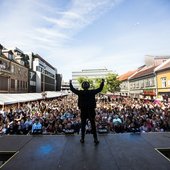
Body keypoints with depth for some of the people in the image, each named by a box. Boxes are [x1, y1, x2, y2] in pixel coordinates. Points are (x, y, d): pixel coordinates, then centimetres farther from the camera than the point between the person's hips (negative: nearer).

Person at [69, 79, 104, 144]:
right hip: (91, 111, 0)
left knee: (83, 125, 11)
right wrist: (102, 82, 18)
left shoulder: (80, 93, -6)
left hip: (83, 111, 0)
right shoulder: (92, 92, -6)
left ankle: (82, 139, 20)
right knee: (93, 125, 9)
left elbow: (72, 89, 7)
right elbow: (100, 89, 4)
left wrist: (70, 83, 22)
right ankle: (95, 139, 14)